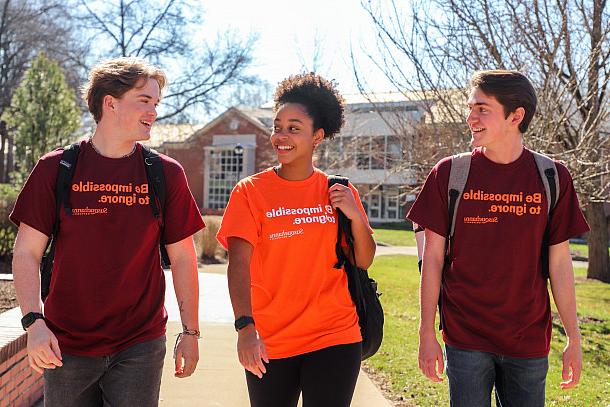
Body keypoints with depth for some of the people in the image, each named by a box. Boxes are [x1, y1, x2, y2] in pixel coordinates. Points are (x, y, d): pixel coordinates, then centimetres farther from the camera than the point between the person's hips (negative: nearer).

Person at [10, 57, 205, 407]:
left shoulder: (167, 174, 0)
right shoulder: (55, 169, -2)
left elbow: (182, 258, 4)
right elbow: (27, 253, -1)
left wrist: (191, 332, 4)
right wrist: (34, 322, -14)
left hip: (140, 346, 1)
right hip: (66, 346, 0)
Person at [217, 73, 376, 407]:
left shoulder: (338, 192, 4)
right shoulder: (251, 191, -3)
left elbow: (364, 262, 8)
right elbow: (239, 263, -13)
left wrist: (355, 216, -9)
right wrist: (245, 327, -26)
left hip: (335, 338, 1)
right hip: (268, 343, -1)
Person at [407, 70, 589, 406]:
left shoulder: (553, 178, -1)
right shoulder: (449, 174, -4)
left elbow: (559, 262, 3)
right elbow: (433, 257, -2)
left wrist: (574, 339, 4)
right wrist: (427, 333, -3)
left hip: (529, 341, 1)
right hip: (465, 339, -1)